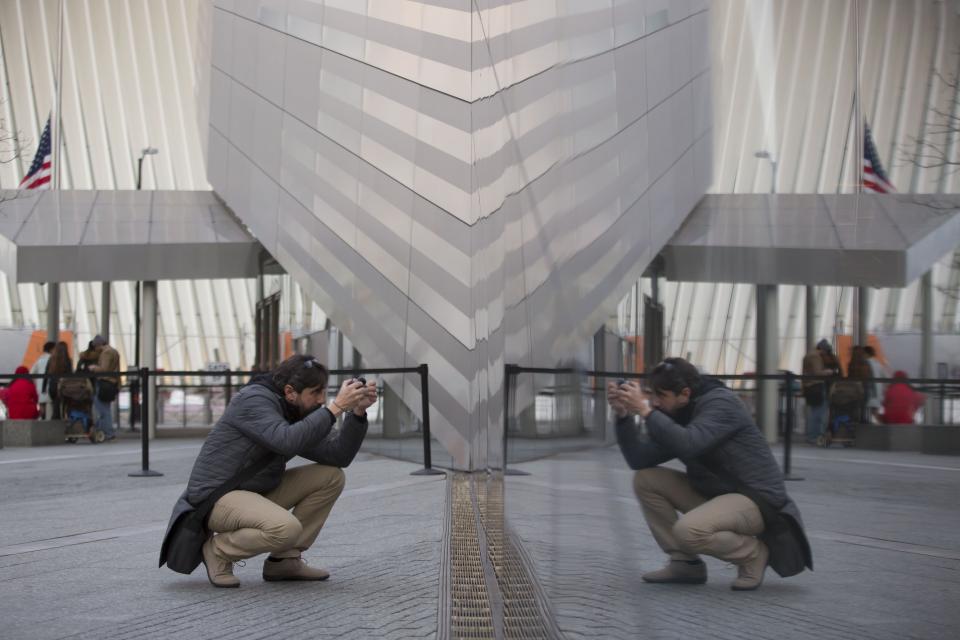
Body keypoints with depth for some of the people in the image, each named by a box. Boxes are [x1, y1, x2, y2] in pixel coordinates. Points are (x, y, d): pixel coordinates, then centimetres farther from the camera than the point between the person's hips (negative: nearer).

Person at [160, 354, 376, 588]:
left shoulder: (302, 413, 6)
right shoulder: (254, 400, -19)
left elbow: (338, 457, -3)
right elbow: (287, 441, -35)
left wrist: (358, 412, -14)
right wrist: (336, 407, -33)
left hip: (257, 492, 9)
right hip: (216, 496, -9)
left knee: (331, 476, -2)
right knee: (287, 528, -33)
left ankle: (284, 559, 1)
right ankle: (218, 550, -6)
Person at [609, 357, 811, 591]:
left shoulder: (721, 403, -18)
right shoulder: (675, 415, 7)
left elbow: (688, 445, -35)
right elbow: (640, 460, 0)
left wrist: (646, 411, -30)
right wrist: (623, 414, -10)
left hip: (756, 499, -9)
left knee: (688, 530, -33)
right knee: (645, 480, -2)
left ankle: (754, 554, -4)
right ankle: (685, 563, 3)